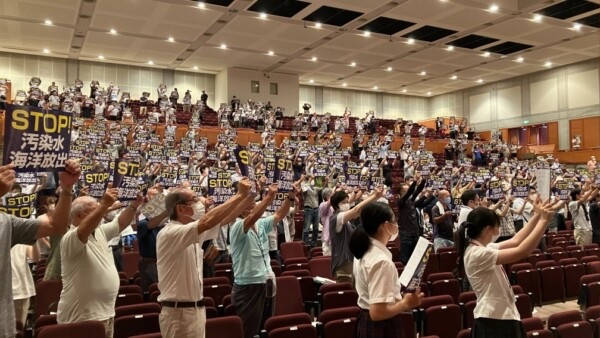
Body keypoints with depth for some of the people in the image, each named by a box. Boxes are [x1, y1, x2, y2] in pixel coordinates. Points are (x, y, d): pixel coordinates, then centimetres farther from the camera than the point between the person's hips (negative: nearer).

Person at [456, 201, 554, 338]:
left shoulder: (482, 248, 6)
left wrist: (537, 216, 6)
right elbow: (522, 251, -29)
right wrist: (544, 220, -22)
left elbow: (515, 241, 13)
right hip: (493, 320, -9)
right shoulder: (478, 254, -24)